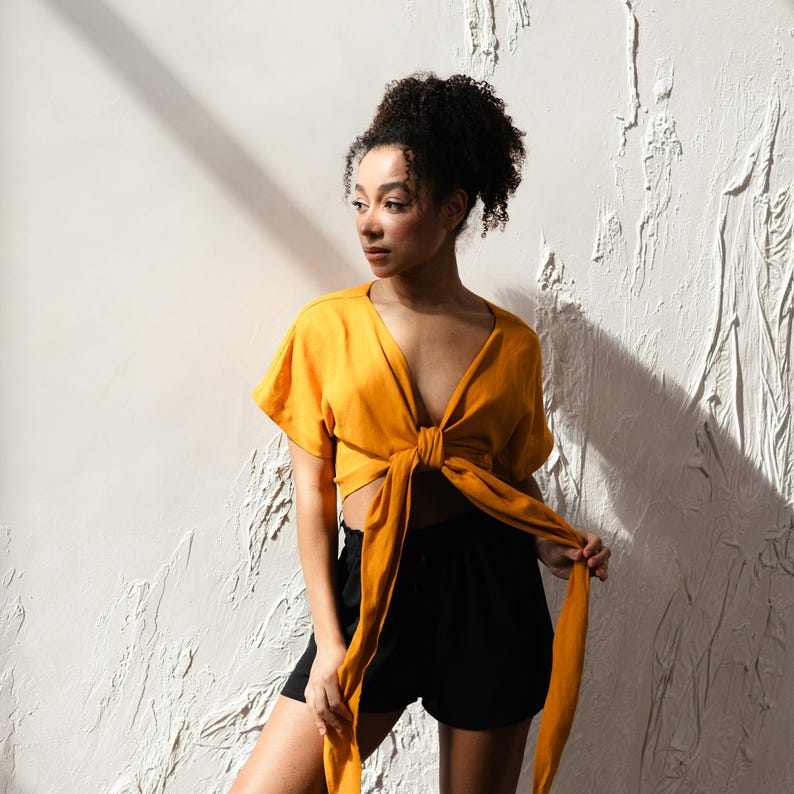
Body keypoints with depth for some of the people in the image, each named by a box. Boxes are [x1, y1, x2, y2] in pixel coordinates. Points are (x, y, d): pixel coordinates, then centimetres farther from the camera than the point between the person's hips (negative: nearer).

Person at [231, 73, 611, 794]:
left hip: (492, 589, 1)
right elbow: (313, 495, -1)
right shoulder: (326, 328, 0)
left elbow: (515, 482, 12)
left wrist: (555, 547, -9)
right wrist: (329, 641, -6)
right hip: (373, 587, 0)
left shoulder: (512, 344, 2)